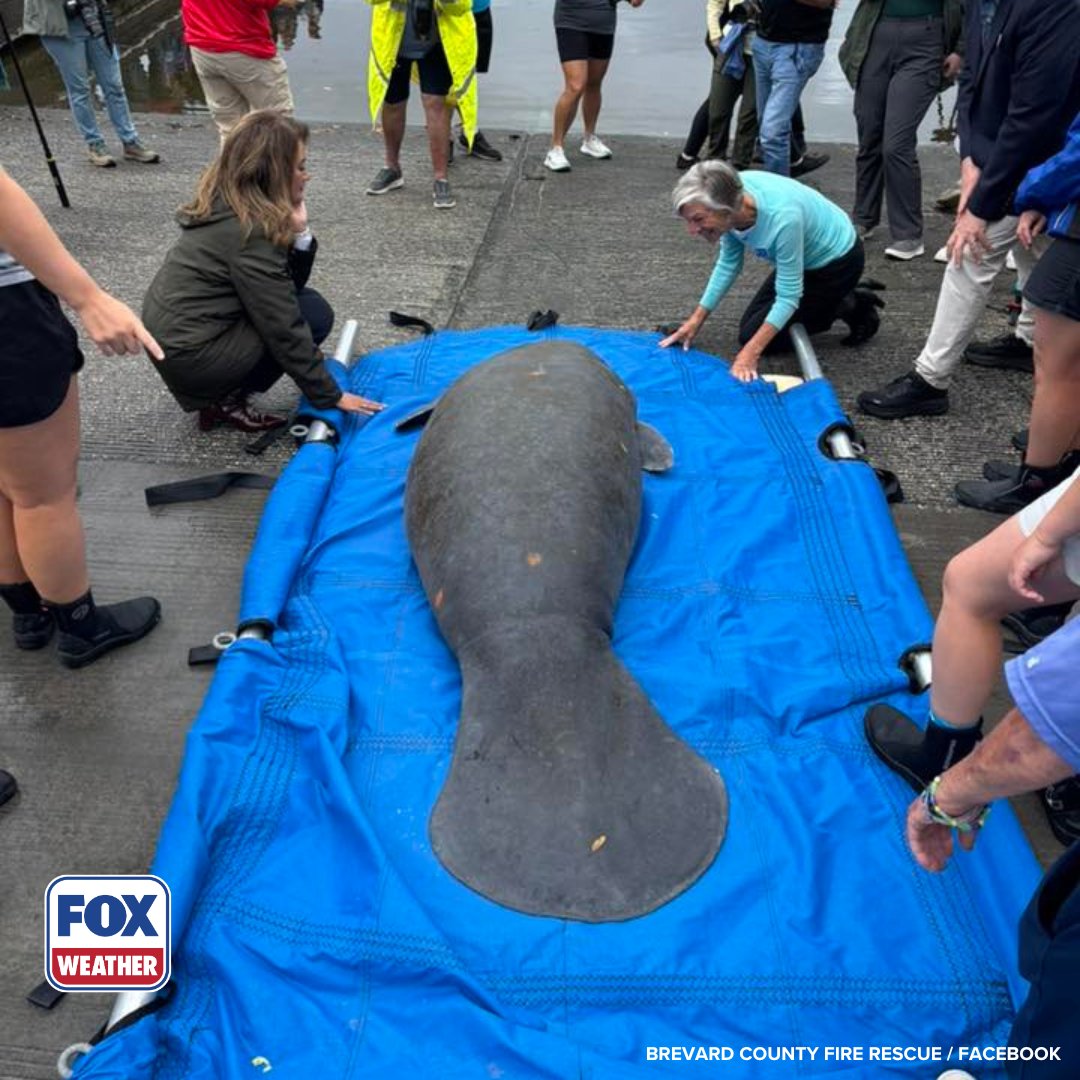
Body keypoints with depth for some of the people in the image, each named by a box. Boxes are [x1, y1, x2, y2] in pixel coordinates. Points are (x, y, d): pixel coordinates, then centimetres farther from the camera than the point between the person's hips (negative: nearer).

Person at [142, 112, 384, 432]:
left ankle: (221, 392, 12)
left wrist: (298, 233, -10)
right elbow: (284, 329, -19)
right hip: (190, 356, -9)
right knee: (314, 315, -6)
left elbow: (288, 286, 7)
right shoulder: (250, 230, -22)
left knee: (298, 299, 12)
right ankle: (225, 401, -1)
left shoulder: (227, 205, 5)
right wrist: (331, 396, -11)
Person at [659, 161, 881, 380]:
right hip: (806, 256, 7)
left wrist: (750, 354, -34)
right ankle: (837, 297, 20)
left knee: (752, 336, -4)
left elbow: (787, 296, -30)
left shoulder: (781, 217, -40)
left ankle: (849, 308, 6)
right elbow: (728, 263, -4)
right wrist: (696, 320, -6)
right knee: (752, 326, 12)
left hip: (836, 260, -7)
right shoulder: (730, 198, -20)